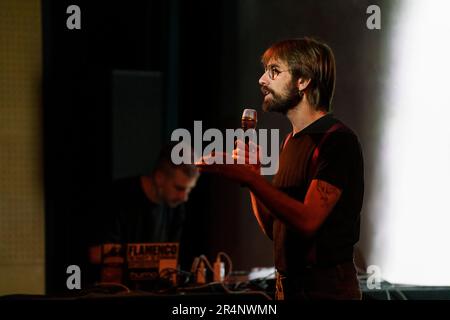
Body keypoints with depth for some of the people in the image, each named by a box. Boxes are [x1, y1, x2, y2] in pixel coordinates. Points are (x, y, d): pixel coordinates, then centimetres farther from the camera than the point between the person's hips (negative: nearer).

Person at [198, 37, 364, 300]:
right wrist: (252, 173, 0)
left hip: (327, 288, -8)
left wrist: (247, 177, -25)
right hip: (287, 287, 8)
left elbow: (307, 221, -23)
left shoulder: (338, 140, -13)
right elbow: (273, 229, 12)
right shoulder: (290, 142, 13)